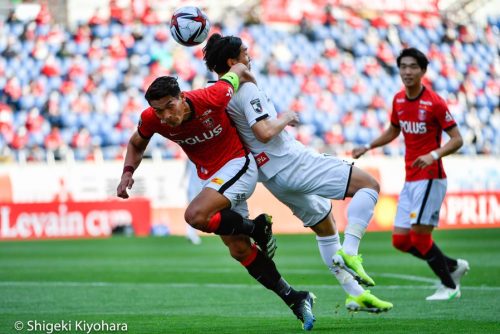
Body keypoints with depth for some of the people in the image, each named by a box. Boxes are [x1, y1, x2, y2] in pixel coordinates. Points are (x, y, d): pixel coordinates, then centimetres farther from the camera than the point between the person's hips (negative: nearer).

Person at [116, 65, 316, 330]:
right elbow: (136, 144, 8)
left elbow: (239, 70, -9)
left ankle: (257, 228, -6)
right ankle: (294, 299, 15)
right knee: (239, 251, 4)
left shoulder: (211, 98, -28)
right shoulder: (151, 119, -15)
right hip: (210, 177, 6)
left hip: (237, 165, -6)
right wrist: (128, 172, -9)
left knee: (196, 215, -30)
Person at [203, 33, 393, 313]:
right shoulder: (246, 89, -17)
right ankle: (348, 252, -19)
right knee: (369, 185, -8)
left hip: (275, 179, 10)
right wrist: (286, 117, -7)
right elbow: (265, 132, -26)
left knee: (325, 227, 21)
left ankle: (355, 294, 20)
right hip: (292, 162, -10)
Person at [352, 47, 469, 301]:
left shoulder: (434, 102, -13)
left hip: (430, 178, -8)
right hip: (410, 180, 8)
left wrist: (433, 155, -27)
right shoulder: (398, 100, 8)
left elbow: (457, 139, -12)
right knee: (400, 240, 4)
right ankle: (454, 266, 21)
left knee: (420, 236, -13)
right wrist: (368, 147, 17)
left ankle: (449, 286, 6)